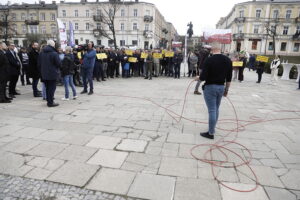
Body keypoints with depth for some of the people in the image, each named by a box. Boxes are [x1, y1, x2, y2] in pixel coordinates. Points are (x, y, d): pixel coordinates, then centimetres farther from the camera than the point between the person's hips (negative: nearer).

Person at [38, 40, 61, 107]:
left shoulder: (41, 53, 5)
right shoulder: (54, 53, -15)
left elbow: (39, 64, 9)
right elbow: (59, 64, -14)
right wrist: (57, 67, 7)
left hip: (44, 74, 6)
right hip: (52, 74, -6)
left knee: (47, 88, 17)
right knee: (52, 88, 0)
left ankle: (49, 101, 26)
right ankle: (50, 102, 2)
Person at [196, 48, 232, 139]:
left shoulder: (209, 60, -16)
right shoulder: (228, 60, 2)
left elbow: (203, 77, -18)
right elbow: (229, 78, 4)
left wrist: (198, 78, 4)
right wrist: (226, 89, 14)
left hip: (210, 87, -6)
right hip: (221, 87, 6)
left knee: (212, 110, -1)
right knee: (216, 109, 18)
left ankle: (211, 133, 8)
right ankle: (212, 129, 33)